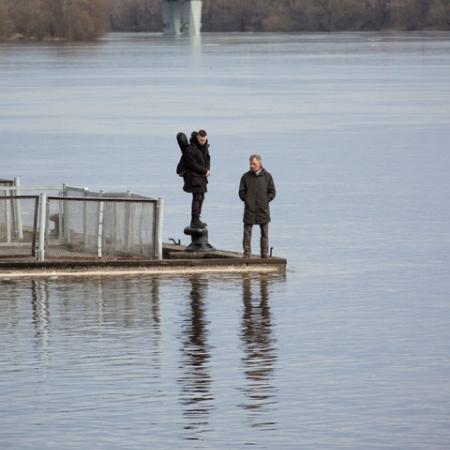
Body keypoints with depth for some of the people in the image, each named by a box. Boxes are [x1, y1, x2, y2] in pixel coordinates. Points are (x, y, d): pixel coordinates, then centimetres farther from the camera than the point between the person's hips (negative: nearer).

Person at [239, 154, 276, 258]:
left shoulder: (267, 176, 2)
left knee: (265, 233, 4)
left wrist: (264, 201, -6)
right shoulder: (246, 177, 3)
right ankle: (246, 254, 0)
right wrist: (247, 200, -5)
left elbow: (272, 192, 4)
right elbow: (241, 192, 6)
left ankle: (265, 254, 10)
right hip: (250, 210, 0)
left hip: (263, 210, 0)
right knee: (247, 233, -3)